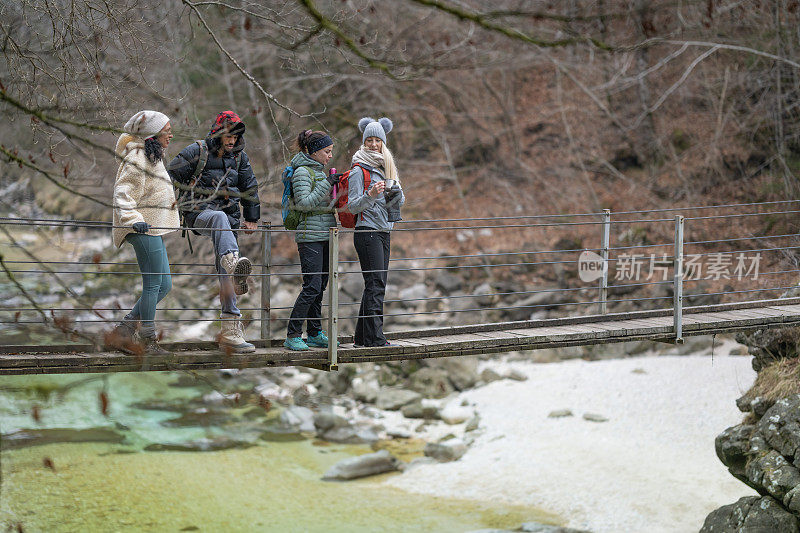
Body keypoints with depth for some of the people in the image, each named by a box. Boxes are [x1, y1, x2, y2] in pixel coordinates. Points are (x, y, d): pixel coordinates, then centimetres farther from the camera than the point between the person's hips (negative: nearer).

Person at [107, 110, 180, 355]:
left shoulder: (152, 157, 20)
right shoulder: (138, 158, -12)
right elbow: (122, 191, -20)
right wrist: (133, 219, -31)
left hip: (153, 228, 11)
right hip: (144, 228, -11)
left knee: (163, 285, 9)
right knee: (153, 284, -8)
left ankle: (122, 332, 11)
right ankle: (148, 341, 0)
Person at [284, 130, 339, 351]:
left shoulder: (319, 170, 18)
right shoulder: (302, 171, -9)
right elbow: (303, 203, -18)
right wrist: (327, 184, -18)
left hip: (324, 235, 9)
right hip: (310, 236, -9)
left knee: (320, 287, 9)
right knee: (311, 287, -13)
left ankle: (315, 334, 14)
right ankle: (293, 335, -9)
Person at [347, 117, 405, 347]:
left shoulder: (387, 168, 16)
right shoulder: (359, 170, -7)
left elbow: (400, 199, 19)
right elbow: (352, 206, -12)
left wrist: (395, 195, -4)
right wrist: (370, 195, -29)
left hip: (383, 232, 8)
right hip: (367, 232, -8)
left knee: (376, 284, 7)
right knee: (375, 284, -13)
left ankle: (362, 336, 11)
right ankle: (374, 336, -14)